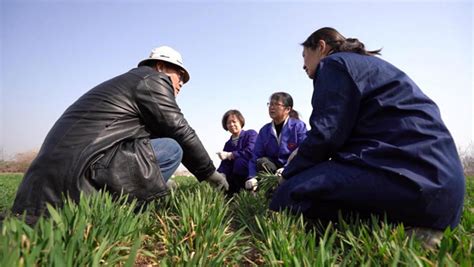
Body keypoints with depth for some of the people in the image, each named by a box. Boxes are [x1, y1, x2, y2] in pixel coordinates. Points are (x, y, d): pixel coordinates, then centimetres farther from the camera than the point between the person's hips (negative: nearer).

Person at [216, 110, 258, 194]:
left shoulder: (251, 134, -1)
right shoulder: (228, 144, 15)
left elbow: (251, 152, -19)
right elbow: (225, 164, 4)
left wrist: (229, 155, -13)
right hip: (237, 178, 6)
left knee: (240, 161, -32)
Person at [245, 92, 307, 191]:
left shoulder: (298, 126, -5)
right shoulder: (265, 130, 6)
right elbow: (256, 156, -1)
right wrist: (252, 177, -18)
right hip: (273, 169, 3)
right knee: (262, 161, -25)